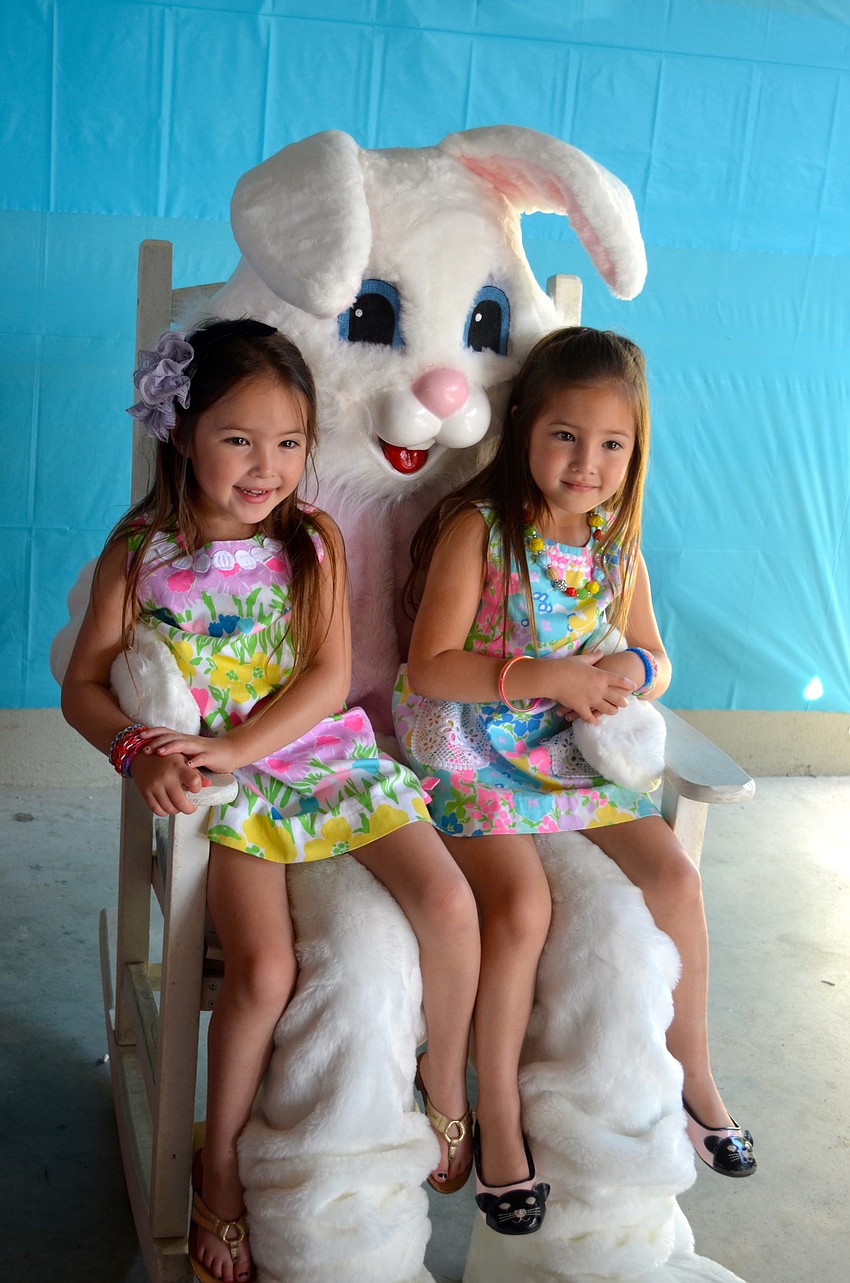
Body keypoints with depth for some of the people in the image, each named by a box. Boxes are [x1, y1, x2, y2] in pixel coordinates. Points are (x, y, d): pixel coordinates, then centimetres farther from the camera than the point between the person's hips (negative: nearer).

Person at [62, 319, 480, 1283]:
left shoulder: (312, 541, 3)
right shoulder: (140, 553, 0)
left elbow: (327, 677, -6)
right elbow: (83, 688, 2)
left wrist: (232, 748, -19)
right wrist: (139, 752, -18)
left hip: (325, 755, 2)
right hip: (221, 790, -2)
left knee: (449, 903, -16)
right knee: (263, 968, -22)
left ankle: (446, 1084, 12)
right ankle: (219, 1162, 3)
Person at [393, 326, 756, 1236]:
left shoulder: (616, 544, 5)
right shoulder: (477, 529, -14)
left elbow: (654, 657, 13)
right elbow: (431, 668, -19)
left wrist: (632, 674, -12)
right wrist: (547, 677, -27)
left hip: (575, 753, 6)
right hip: (474, 754, -5)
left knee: (675, 876, -6)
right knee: (522, 906, -25)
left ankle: (692, 1076, 15)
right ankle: (498, 1118, -6)